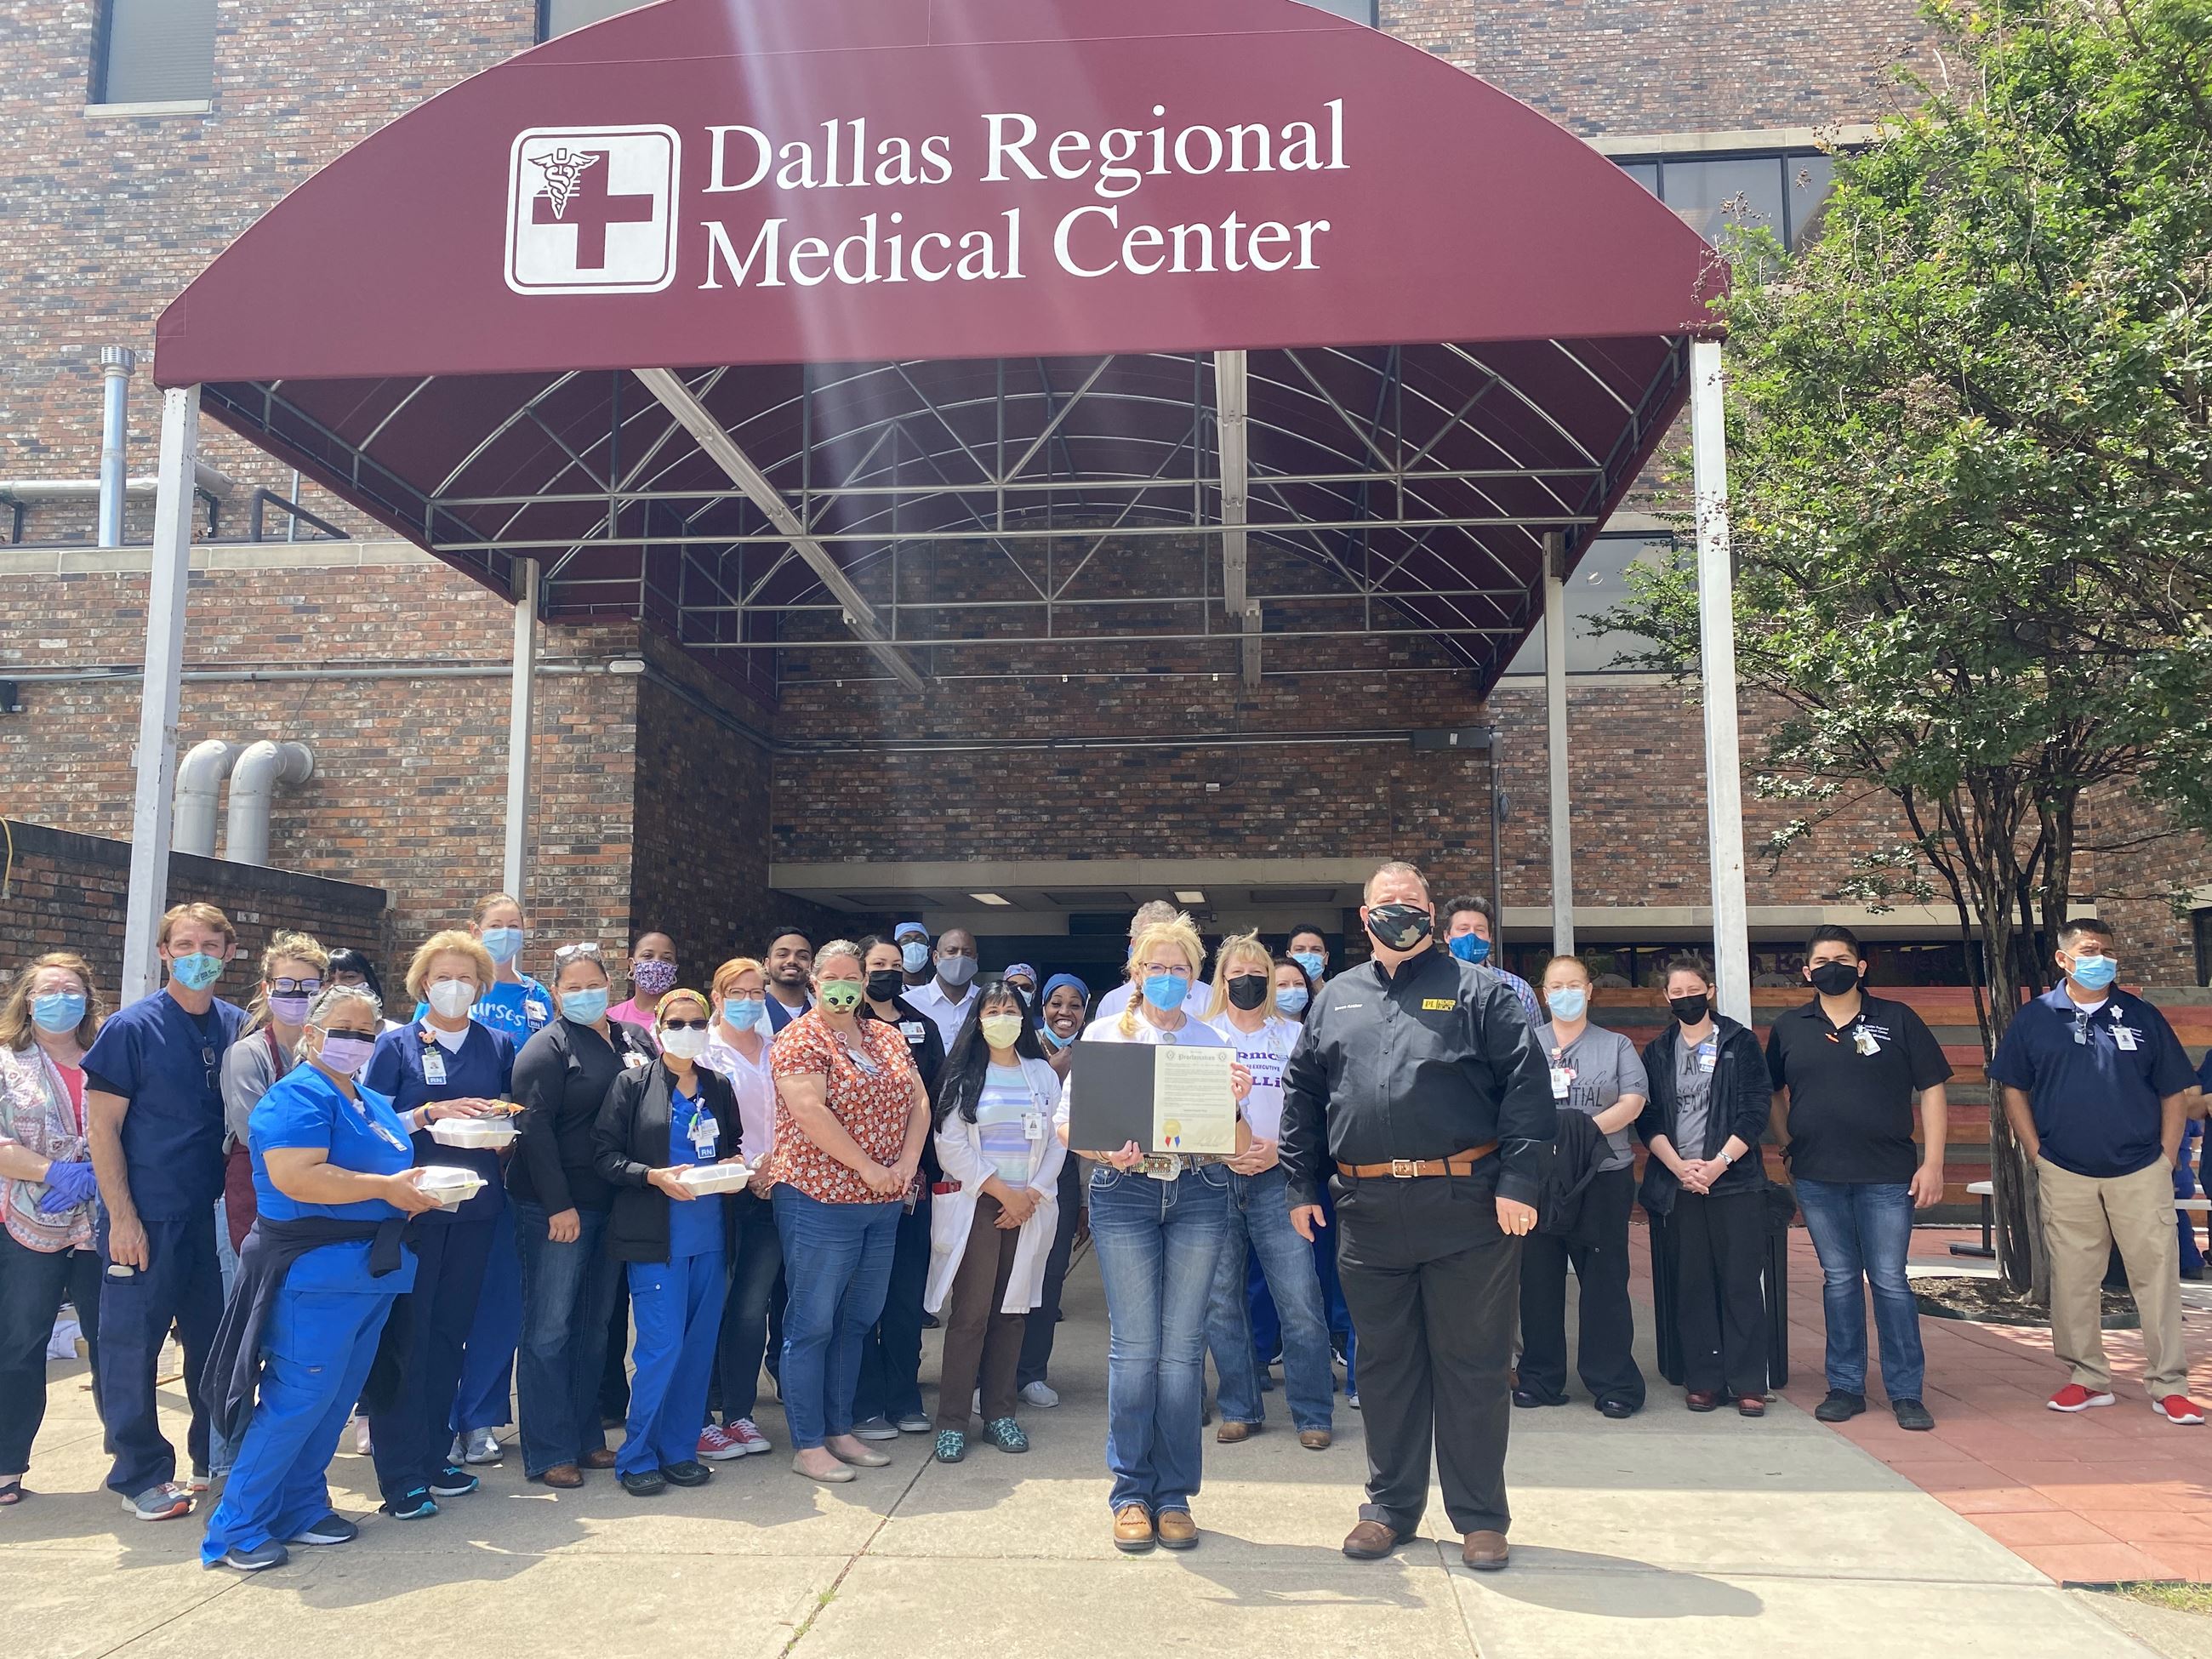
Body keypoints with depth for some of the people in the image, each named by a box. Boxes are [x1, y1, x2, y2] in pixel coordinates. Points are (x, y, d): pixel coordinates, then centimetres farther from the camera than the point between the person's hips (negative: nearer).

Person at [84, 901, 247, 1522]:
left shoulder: (239, 1028, 4)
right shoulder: (132, 1027, -8)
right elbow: (101, 1126, -8)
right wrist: (122, 1217, -12)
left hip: (218, 1214, 4)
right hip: (146, 1219, -4)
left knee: (216, 1342, 12)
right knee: (132, 1345, 4)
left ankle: (217, 1456, 26)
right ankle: (140, 1476, 17)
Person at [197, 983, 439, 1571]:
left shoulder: (373, 1104, 17)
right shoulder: (298, 1096, -12)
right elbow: (294, 1176, -25)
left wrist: (416, 1189, 7)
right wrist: (385, 1188, -22)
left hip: (371, 1271, 9)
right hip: (315, 1272, -9)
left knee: (335, 1398, 13)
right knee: (298, 1397, -7)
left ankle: (301, 1510, 23)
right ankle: (236, 1530, 3)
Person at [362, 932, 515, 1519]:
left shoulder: (499, 1046, 10)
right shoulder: (397, 1044, 1)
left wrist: (503, 1116, -6)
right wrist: (429, 1114, -17)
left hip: (475, 1206, 3)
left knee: (450, 1330, 9)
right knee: (406, 1333, -4)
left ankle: (434, 1452, 20)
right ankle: (399, 1470, 1)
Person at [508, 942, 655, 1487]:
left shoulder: (635, 1041, 11)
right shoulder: (548, 1048, -8)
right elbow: (534, 1128, -14)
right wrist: (559, 1205, -17)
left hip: (611, 1206, 7)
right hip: (556, 1209, -6)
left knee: (594, 1325, 14)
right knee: (549, 1328, -1)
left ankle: (586, 1437, 25)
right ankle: (547, 1454, 7)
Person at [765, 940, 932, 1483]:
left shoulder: (887, 1038, 13)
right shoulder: (800, 1040, -8)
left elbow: (918, 1101, 9)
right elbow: (810, 1113, -19)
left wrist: (906, 1163, -6)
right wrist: (868, 1168, -18)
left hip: (883, 1204, 7)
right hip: (820, 1199, -7)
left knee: (855, 1321, 14)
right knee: (812, 1325, 0)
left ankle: (840, 1430, 25)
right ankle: (807, 1446, 7)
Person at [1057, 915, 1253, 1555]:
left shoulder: (1212, 1042, 11)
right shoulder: (1104, 1034, 7)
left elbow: (1239, 1146, 7)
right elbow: (1067, 1124, 3)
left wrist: (1234, 1102, -13)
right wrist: (1108, 1150, -16)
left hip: (1199, 1195, 1)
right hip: (1124, 1193, -1)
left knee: (1183, 1346, 2)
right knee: (1133, 1346, -3)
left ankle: (1174, 1494, 13)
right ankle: (1131, 1492, 10)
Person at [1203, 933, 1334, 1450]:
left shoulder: (1294, 1037, 10)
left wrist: (1278, 1149, -11)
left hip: (1276, 1179, -1)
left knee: (1299, 1301, -6)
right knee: (1220, 1301, 4)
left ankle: (1313, 1414, 5)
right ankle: (1240, 1409, 16)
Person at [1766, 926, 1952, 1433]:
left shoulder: (1897, 1020, 1)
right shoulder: (1789, 1028, 8)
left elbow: (1932, 1091, 1)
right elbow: (1775, 1094, 19)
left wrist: (1932, 1162, -5)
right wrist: (1789, 1148, 10)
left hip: (1886, 1177, -2)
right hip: (1817, 1179, 2)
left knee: (1890, 1282, 0)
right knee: (1839, 1281, 9)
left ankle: (1906, 1392, 11)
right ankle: (1845, 1386, 18)